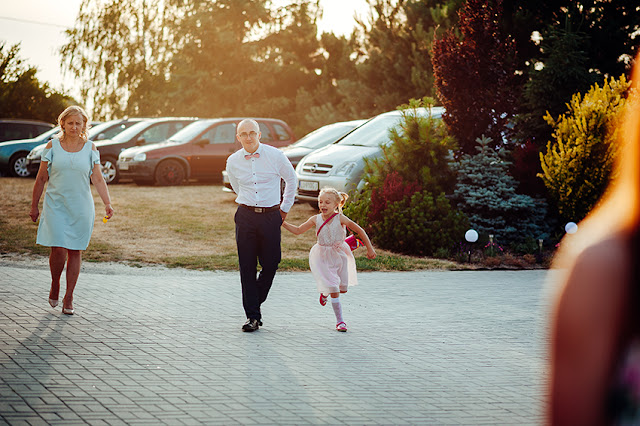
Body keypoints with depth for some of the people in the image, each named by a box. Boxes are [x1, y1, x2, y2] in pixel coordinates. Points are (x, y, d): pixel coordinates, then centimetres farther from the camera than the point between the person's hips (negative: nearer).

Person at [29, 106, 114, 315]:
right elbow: (41, 178, 7)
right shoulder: (53, 146, 1)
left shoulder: (90, 148, 3)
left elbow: (98, 179, 0)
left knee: (75, 251, 4)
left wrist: (107, 203, -14)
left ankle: (68, 298, 14)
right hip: (56, 205, -1)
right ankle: (55, 285, 17)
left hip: (81, 208, 1)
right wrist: (34, 206, 8)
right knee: (58, 250, -11)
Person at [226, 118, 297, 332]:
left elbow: (291, 180, 12)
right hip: (246, 216, 1)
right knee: (247, 267, -3)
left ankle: (255, 303, 21)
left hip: (271, 216, -1)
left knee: (271, 264, -2)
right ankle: (253, 316, 2)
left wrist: (285, 208, 14)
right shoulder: (233, 161, 2)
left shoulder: (275, 156, -4)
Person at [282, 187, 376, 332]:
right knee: (334, 290, -9)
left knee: (343, 288, 9)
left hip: (339, 255, 1)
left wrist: (370, 248, -8)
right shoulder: (316, 220, -7)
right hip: (323, 257, -1)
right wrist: (283, 223, -6)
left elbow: (359, 230, -8)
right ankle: (339, 321, 0)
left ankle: (325, 292, 42)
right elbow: (298, 230, 5)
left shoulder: (340, 218, -14)